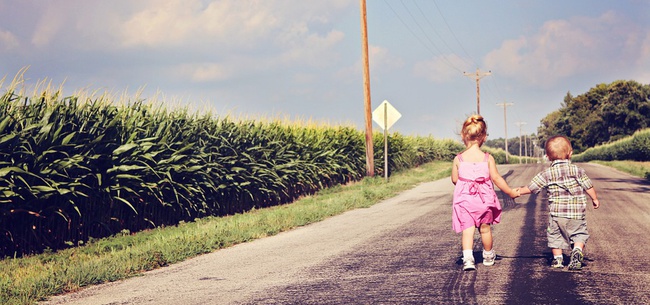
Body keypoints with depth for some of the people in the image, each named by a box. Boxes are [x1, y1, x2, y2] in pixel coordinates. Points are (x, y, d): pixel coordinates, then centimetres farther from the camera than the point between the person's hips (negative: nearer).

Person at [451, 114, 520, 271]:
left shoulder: (459, 159, -6)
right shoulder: (487, 158, -8)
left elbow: (454, 179, 2)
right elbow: (496, 178, -8)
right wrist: (510, 192, 3)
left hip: (464, 198, -1)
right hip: (484, 199, 1)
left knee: (467, 229, -1)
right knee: (485, 228, 16)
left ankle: (467, 258, -21)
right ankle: (488, 256, 35)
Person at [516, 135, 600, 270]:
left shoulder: (547, 174, -2)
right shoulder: (577, 171, 0)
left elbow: (531, 187, 2)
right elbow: (588, 187, 5)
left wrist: (518, 191, 17)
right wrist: (595, 199, 22)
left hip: (556, 212, 0)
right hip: (577, 213, 0)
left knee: (555, 235, 15)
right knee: (579, 234, 11)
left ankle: (557, 259, 12)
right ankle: (577, 250, -13)